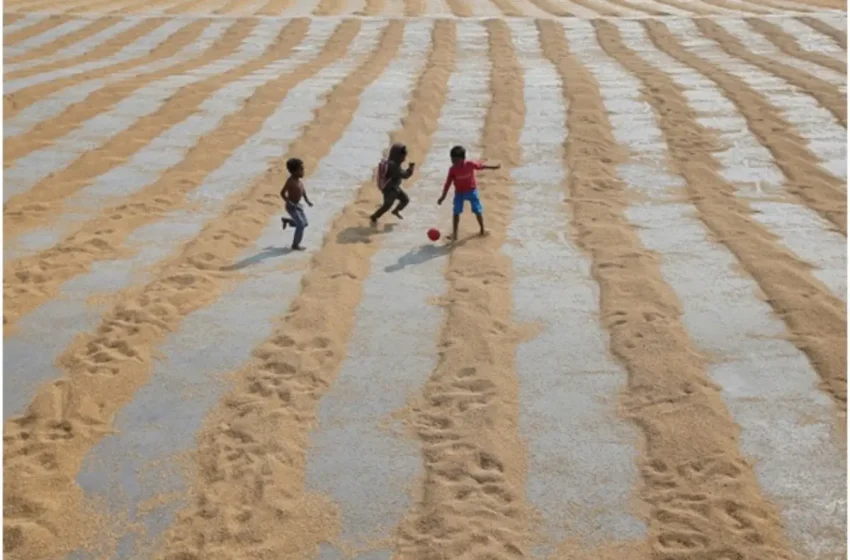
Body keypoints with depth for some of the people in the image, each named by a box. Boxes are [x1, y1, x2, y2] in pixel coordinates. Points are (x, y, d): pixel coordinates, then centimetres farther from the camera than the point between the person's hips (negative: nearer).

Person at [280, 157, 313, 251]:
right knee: (301, 224, -11)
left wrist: (308, 201, 4)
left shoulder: (300, 180, 1)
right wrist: (289, 203, -26)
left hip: (298, 205, 9)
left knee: (304, 223, 16)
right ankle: (295, 245, 3)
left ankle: (286, 220, 36)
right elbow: (282, 193, -21)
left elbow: (303, 191, 14)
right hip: (292, 207, -9)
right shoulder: (290, 181, -23)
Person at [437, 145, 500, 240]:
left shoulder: (470, 164, -22)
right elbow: (448, 183, -13)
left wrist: (493, 167, 6)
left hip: (472, 191, 0)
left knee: (478, 210, 8)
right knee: (456, 212, -5)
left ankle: (482, 230, 28)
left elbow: (480, 165, -2)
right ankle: (454, 233, 2)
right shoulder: (452, 169, -18)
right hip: (459, 193, 1)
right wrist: (443, 197, -15)